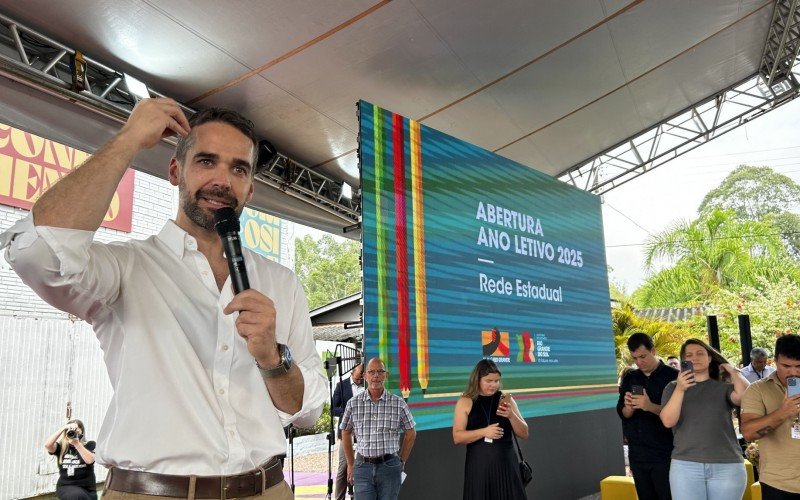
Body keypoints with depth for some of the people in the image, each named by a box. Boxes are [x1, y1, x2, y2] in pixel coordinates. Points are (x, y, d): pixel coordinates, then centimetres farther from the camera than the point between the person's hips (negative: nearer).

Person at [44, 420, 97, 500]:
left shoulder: (88, 446, 1)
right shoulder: (61, 447, 4)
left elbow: (90, 460, -19)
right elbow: (47, 445, -17)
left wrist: (77, 444, -25)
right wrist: (63, 428, -20)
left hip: (87, 488, 1)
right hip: (66, 486, -1)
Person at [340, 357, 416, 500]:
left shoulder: (398, 403, -1)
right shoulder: (353, 403, 1)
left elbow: (411, 433, 10)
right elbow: (346, 433, 14)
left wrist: (401, 462, 11)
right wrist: (350, 464, 16)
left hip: (389, 467, 0)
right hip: (363, 466, 0)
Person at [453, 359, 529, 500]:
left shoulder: (506, 399, 3)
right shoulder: (465, 402, -3)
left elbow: (524, 434, 4)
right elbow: (457, 437, -8)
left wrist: (511, 415, -13)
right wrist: (484, 432, -20)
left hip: (506, 463, 2)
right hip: (478, 465, -2)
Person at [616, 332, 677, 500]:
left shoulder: (673, 376, -6)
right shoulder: (630, 378, 9)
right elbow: (622, 413, 6)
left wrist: (650, 407, -27)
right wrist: (629, 407, -17)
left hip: (665, 454, -4)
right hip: (637, 454, 4)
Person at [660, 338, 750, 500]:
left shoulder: (723, 388, 8)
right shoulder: (673, 387, 9)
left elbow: (745, 395, -14)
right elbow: (668, 421, -5)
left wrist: (732, 370, 4)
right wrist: (680, 389, -17)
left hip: (727, 466, 0)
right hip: (686, 466, 0)